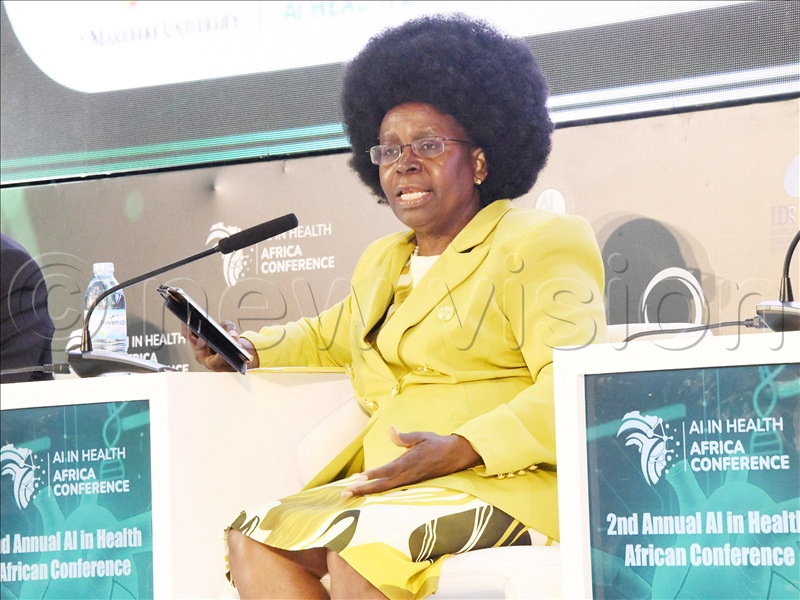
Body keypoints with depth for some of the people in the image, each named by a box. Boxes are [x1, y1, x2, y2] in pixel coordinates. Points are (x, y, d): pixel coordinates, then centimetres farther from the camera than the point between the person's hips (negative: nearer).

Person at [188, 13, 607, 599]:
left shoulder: (533, 248, -1)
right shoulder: (385, 261, 25)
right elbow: (329, 336, 45)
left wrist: (462, 449, -26)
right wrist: (246, 348, 23)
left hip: (503, 483, -8)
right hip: (391, 487, 8)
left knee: (358, 546, -33)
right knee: (253, 537, -14)